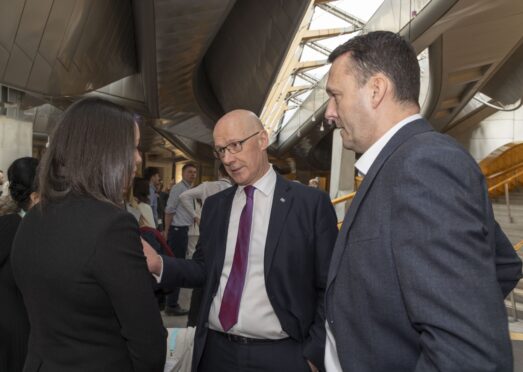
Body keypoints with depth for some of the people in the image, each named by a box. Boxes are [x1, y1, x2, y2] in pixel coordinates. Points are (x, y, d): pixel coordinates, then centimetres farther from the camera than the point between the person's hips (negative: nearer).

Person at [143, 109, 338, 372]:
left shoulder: (312, 203, -7)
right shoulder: (214, 205, 7)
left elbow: (329, 289, -6)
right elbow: (205, 270, 9)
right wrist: (160, 264, -6)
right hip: (216, 351, 4)